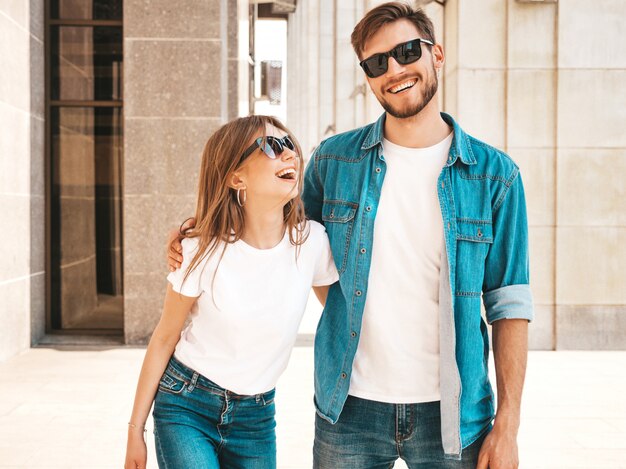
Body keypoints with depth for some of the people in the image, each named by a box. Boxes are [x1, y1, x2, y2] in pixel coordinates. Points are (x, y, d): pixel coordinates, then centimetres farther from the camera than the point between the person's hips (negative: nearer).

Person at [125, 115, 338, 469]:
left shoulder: (311, 241, -12)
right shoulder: (204, 253, -16)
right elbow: (164, 339, -4)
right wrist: (136, 429, -1)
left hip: (255, 417, 3)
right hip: (185, 405, -3)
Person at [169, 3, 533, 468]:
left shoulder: (494, 173, -1)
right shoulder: (334, 159, 2)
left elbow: (509, 305, -1)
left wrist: (506, 426, -5)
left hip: (451, 414, -1)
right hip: (349, 407, 1)